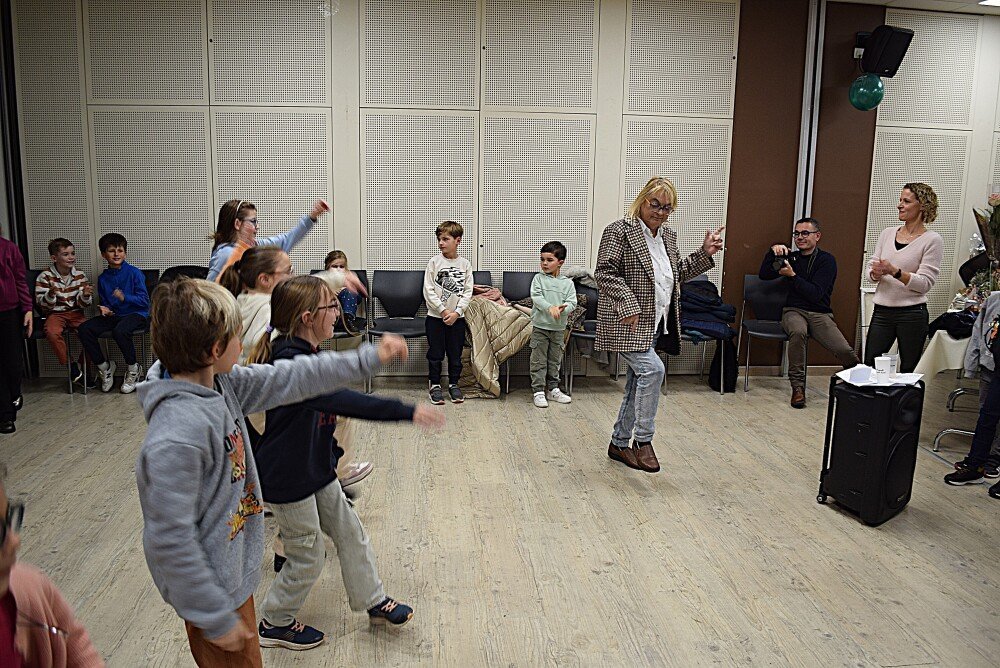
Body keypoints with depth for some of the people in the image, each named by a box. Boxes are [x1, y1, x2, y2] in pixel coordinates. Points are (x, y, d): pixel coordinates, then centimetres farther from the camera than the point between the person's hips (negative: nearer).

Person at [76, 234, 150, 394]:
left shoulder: (134, 273, -5)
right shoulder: (103, 278, 12)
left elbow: (144, 300, -9)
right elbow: (104, 302, 21)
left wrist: (125, 297, -23)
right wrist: (105, 309, -2)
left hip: (136, 314, -6)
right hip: (113, 315, 6)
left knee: (120, 330, -38)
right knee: (84, 329, -16)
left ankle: (134, 369, -13)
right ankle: (103, 367, 1)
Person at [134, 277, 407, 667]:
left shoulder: (221, 383, -7)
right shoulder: (177, 437, -32)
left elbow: (289, 380, 2)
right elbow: (170, 539, -28)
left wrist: (368, 359, 5)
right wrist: (216, 617, -20)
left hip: (234, 572, 8)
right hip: (213, 588, -8)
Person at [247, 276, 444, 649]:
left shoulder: (306, 355, 2)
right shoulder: (291, 362, -30)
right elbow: (344, 401, -43)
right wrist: (407, 412, -48)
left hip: (317, 469, 9)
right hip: (288, 478, -9)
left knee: (350, 533, 17)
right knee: (308, 559, 8)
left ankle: (373, 602, 35)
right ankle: (274, 624, 31)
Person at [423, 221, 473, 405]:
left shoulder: (465, 264, 1)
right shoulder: (434, 262, -4)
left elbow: (467, 292, -1)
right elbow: (428, 290, -7)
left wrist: (456, 312, -12)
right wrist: (443, 310, -14)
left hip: (457, 318, 1)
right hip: (435, 316, -1)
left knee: (456, 354, 9)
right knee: (435, 354, 5)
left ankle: (453, 385, 23)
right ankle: (435, 385, 17)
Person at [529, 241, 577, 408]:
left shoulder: (567, 283, 3)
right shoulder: (538, 278, -2)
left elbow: (572, 302, -4)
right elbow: (536, 297, -14)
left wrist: (563, 308, -26)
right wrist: (550, 308, -28)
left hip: (559, 327, 2)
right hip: (540, 326, -2)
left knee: (555, 360, 13)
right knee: (539, 361, 0)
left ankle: (553, 389, 25)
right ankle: (538, 391, 6)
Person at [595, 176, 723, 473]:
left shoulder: (668, 236, 15)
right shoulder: (620, 231, -9)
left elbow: (677, 274, 23)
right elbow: (605, 273, -15)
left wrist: (704, 254, 12)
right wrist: (627, 304, -24)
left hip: (656, 324, 8)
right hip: (628, 323, -8)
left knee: (637, 383, 11)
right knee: (652, 369, -22)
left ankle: (619, 443, 24)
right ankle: (643, 441, -9)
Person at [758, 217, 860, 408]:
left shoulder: (827, 260, 2)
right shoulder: (791, 257, 15)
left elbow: (815, 293, -10)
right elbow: (763, 275, 7)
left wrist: (792, 275, -15)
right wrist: (773, 251, -4)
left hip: (820, 313, -1)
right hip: (794, 311, 2)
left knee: (845, 351, -24)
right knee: (798, 332, -37)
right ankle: (798, 386, -26)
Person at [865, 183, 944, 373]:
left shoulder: (932, 240, -5)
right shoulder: (887, 233, 11)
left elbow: (925, 283, -11)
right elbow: (871, 271, 10)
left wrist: (894, 271, -23)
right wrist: (876, 273, -13)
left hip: (912, 315, -4)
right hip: (882, 312, 4)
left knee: (909, 372, 4)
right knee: (869, 367, 2)